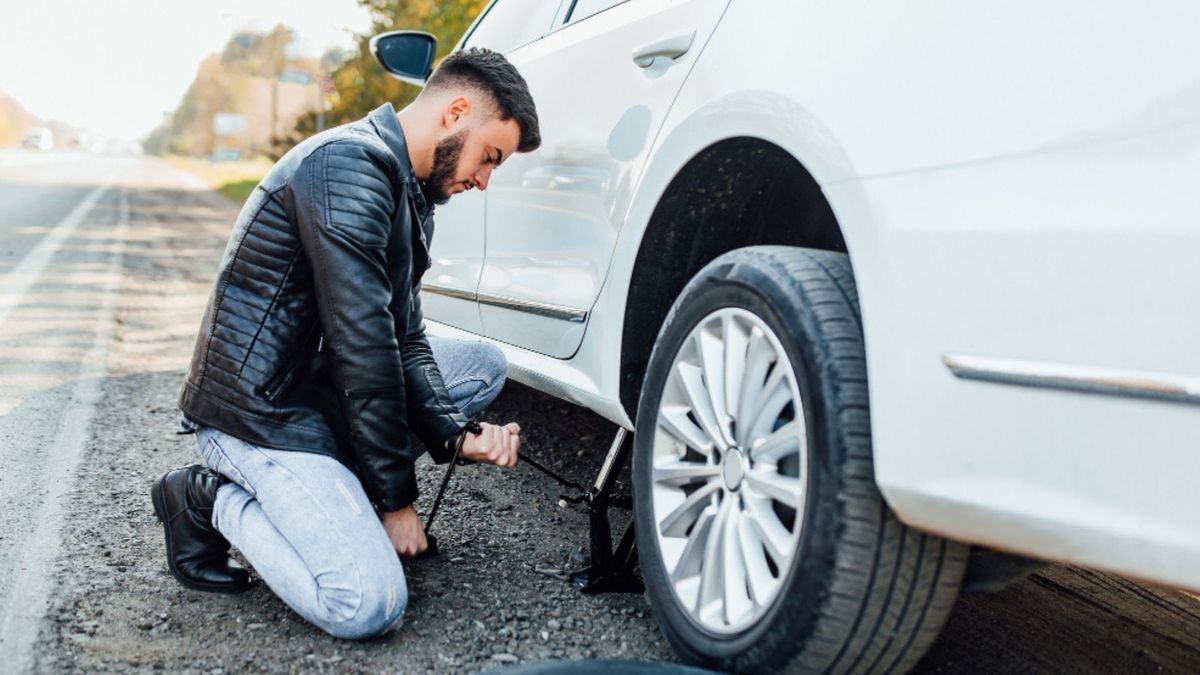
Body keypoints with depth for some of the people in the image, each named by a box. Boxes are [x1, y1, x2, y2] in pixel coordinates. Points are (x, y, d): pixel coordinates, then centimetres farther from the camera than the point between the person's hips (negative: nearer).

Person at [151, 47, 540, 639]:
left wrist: (455, 434, -6)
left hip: (318, 385, 10)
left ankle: (334, 484, 5)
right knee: (368, 606, -21)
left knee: (484, 364, 10)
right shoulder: (348, 167, -21)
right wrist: (397, 496, -16)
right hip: (256, 408, -10)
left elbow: (404, 340, 10)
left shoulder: (412, 192, 12)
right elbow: (361, 346, -23)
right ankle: (213, 501, 0)